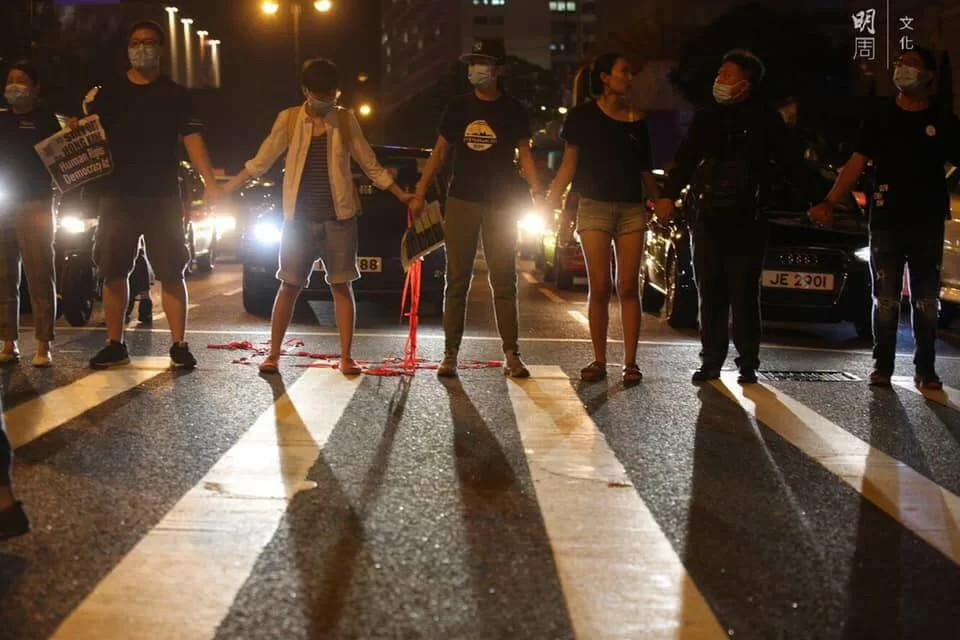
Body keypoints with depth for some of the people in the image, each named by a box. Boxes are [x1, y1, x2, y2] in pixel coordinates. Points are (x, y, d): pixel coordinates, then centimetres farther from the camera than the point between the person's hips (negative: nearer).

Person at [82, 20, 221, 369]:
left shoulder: (175, 94, 6)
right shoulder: (108, 93, 12)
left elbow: (192, 139, -3)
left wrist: (210, 184, -14)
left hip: (163, 196, -2)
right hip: (117, 195, 2)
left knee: (171, 272, -3)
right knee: (113, 272, 4)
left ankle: (179, 345, 2)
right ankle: (115, 344, 14)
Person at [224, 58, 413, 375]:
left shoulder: (346, 120, 3)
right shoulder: (288, 120, 1)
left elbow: (371, 165, 9)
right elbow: (260, 162, 5)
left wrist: (401, 195, 8)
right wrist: (224, 189, 2)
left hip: (339, 218, 0)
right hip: (299, 218, 0)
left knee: (342, 286, 1)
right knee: (289, 286, 2)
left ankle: (346, 357, 6)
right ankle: (273, 354, 10)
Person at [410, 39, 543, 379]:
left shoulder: (512, 110, 3)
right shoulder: (457, 108, 6)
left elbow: (524, 153, 4)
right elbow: (440, 152, 10)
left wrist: (536, 193, -10)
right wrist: (420, 193, 3)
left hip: (501, 203, -1)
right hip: (461, 201, 1)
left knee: (504, 281, 1)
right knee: (457, 280, 2)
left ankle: (511, 355, 5)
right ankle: (450, 354, 5)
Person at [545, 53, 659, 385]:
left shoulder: (636, 120, 10)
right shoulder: (583, 115, 4)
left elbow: (645, 169, 13)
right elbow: (570, 162, 2)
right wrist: (553, 195, -10)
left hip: (631, 208, 2)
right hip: (594, 207, -2)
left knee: (628, 287, -2)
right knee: (599, 288, -2)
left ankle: (630, 362, 1)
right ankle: (599, 361, 6)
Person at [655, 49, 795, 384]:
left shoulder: (765, 119, 3)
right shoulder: (707, 117, 13)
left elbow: (788, 162, 5)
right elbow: (685, 159, 12)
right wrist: (668, 196, 1)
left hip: (746, 222, -3)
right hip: (707, 219, 3)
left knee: (744, 296, -1)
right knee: (710, 294, 5)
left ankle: (748, 365, 6)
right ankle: (711, 362, 11)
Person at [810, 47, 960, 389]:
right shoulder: (880, 117, 4)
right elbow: (857, 163, 0)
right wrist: (829, 203, -10)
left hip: (928, 224, 0)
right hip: (885, 222, 0)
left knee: (926, 301, 4)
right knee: (885, 299, 4)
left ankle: (926, 369, 10)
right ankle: (882, 366, 11)